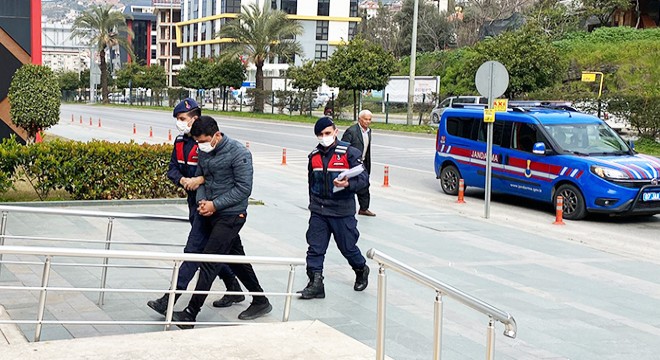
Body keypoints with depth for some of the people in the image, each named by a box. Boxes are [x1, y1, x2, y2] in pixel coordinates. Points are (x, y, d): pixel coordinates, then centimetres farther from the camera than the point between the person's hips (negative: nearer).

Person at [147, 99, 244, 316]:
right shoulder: (180, 142, 10)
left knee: (193, 249, -8)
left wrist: (199, 180, -24)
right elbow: (173, 168, 10)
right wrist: (183, 180, -11)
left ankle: (170, 300, -9)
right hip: (194, 202, 9)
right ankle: (234, 290, 30)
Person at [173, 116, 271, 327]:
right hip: (213, 215, 8)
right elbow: (201, 180, 16)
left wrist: (215, 204, -17)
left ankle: (190, 314, -8)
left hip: (231, 216, -8)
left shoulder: (238, 153, -15)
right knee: (236, 259, 16)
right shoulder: (204, 153, 7)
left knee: (209, 261, -11)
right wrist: (202, 202, -4)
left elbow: (243, 189, -16)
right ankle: (261, 301, 30)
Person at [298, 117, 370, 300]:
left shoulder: (349, 152, -9)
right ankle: (315, 284, 3)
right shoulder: (314, 155, 9)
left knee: (348, 247, 8)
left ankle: (361, 270, 36)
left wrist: (347, 184, -29)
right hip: (318, 212, 4)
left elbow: (363, 178, -11)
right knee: (315, 248, -2)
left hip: (342, 211, -4)